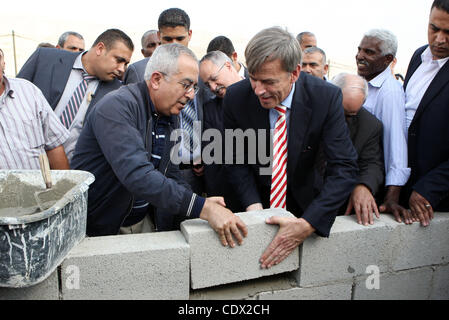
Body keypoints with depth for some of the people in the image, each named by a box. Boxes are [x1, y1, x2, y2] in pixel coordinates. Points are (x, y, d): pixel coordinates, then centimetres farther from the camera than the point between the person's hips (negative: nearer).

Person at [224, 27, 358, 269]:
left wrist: (307, 224, -34)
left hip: (304, 207, 0)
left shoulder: (326, 97, -20)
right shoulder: (236, 97, -16)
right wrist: (253, 205, -21)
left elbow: (344, 167, -23)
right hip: (253, 206, 0)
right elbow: (235, 160, -6)